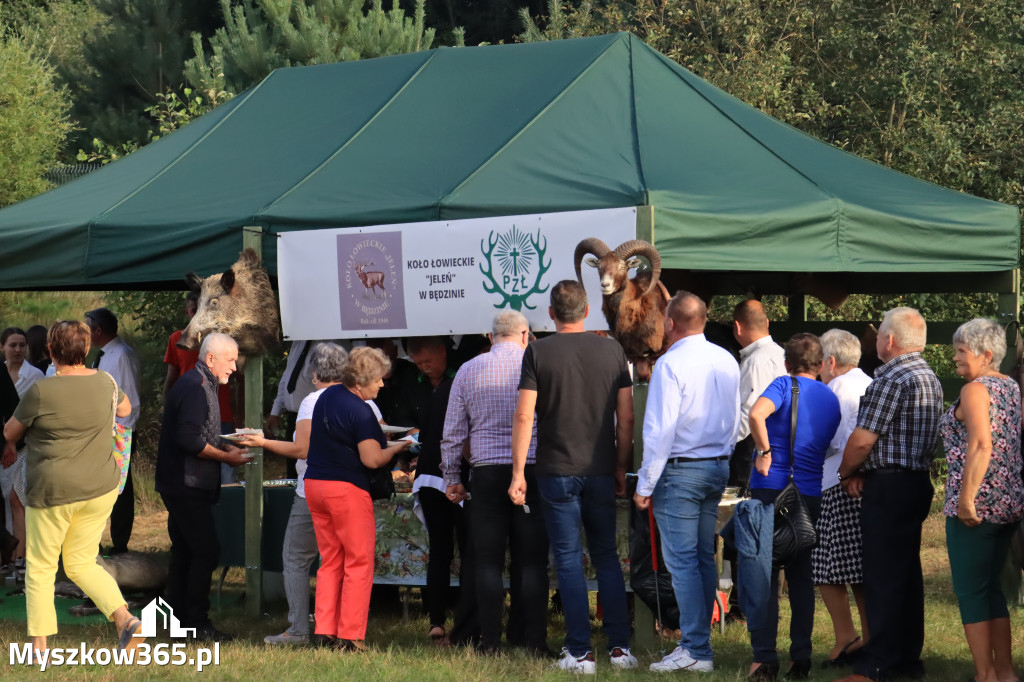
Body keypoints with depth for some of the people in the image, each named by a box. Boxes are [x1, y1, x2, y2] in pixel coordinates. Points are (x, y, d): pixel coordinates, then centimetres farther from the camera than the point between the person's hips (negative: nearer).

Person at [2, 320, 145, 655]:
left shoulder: (41, 392, -17)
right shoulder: (104, 382, -3)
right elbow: (124, 408, 20)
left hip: (53, 491, -5)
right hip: (98, 489, 5)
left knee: (40, 568, 11)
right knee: (82, 565, 16)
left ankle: (39, 647, 9)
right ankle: (125, 619, -5)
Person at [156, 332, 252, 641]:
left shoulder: (201, 385, 17)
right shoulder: (194, 388, -17)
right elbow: (189, 440, -24)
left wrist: (228, 448, 10)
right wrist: (226, 457, -15)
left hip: (178, 485, 11)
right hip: (188, 485, -11)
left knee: (184, 549, 13)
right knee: (206, 550, -9)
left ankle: (179, 617, 18)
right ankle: (196, 623, -6)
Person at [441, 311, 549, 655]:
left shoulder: (468, 371, 6)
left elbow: (453, 432, 8)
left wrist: (451, 478, 15)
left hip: (487, 473, 1)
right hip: (534, 471, -1)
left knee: (488, 561, 4)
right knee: (531, 561, 2)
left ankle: (490, 640, 1)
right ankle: (532, 640, 1)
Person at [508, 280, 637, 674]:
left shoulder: (538, 352, -5)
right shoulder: (612, 351, 2)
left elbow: (524, 415, -9)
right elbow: (626, 419, 3)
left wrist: (518, 473, -4)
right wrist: (621, 468, 12)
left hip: (557, 471, -2)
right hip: (600, 471, 2)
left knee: (569, 560, 2)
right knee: (607, 558, 13)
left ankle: (580, 653, 0)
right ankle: (619, 646, 9)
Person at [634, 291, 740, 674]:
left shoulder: (671, 364, -14)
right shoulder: (726, 361, 8)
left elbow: (660, 430, -16)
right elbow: (736, 420, 16)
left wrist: (645, 484, -10)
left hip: (680, 470, -8)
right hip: (718, 468, 8)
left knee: (682, 561, -6)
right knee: (704, 558, 12)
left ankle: (696, 651, -9)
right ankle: (698, 638, 17)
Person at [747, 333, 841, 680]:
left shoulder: (784, 385, -5)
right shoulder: (832, 399, 12)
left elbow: (757, 413, -25)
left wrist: (764, 452, -14)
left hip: (772, 488, -5)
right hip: (811, 493, 5)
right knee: (801, 577, 13)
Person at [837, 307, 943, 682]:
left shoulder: (891, 380, -16)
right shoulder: (930, 378, 16)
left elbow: (862, 440, -17)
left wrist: (845, 473, 1)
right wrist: (862, 472, 8)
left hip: (888, 487, -10)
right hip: (918, 481, 10)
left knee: (883, 577, -8)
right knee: (908, 573, 13)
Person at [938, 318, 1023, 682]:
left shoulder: (975, 390, -12)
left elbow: (981, 446, -23)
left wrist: (966, 498, -22)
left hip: (976, 507, -9)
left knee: (971, 590, -1)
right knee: (991, 587, 15)